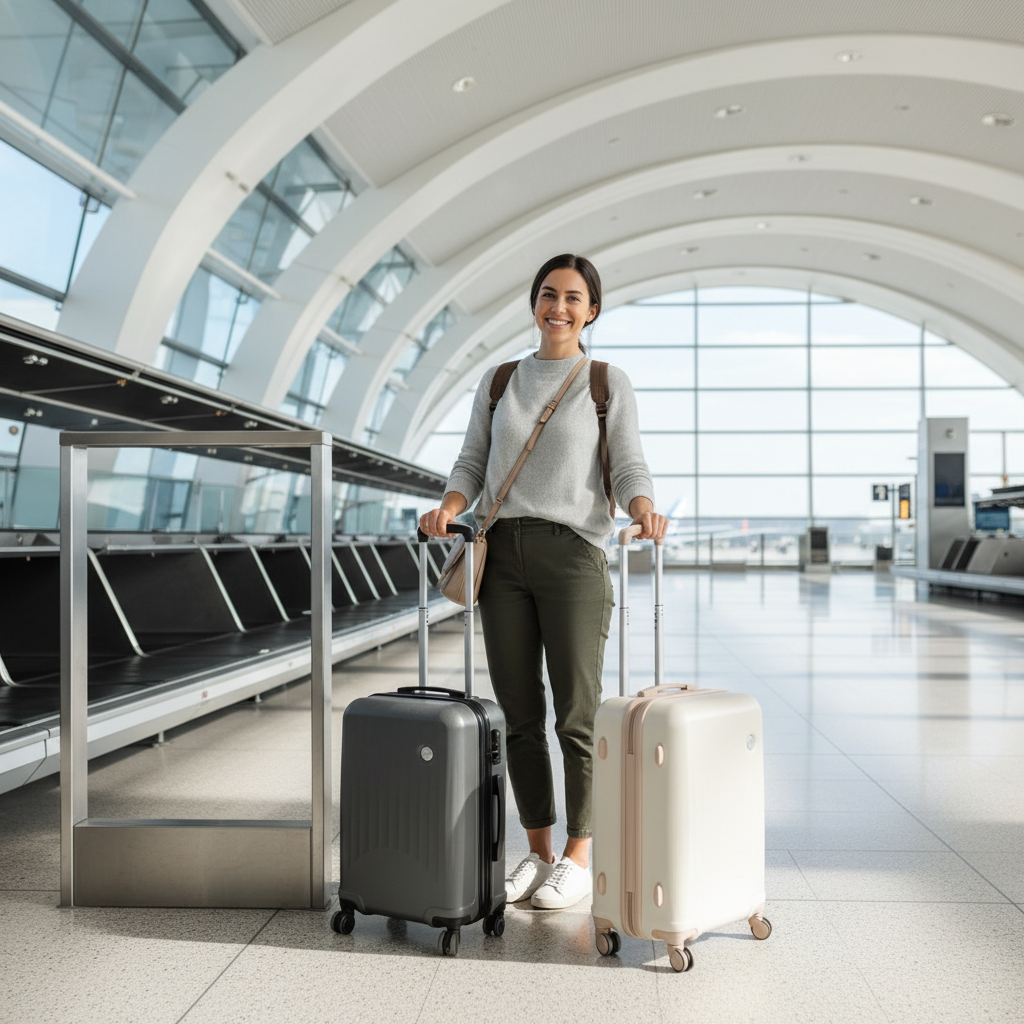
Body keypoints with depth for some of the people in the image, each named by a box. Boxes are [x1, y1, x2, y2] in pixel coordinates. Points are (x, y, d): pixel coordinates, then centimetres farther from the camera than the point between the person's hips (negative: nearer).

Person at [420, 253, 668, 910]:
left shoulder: (609, 385, 8)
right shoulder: (498, 382, 16)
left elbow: (630, 470, 0)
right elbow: (472, 464, 13)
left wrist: (645, 511, -22)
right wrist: (448, 509, -7)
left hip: (573, 553, -3)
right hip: (504, 554, 3)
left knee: (577, 714, -2)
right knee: (520, 714, 6)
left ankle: (581, 855, 13)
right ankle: (539, 853, 19)